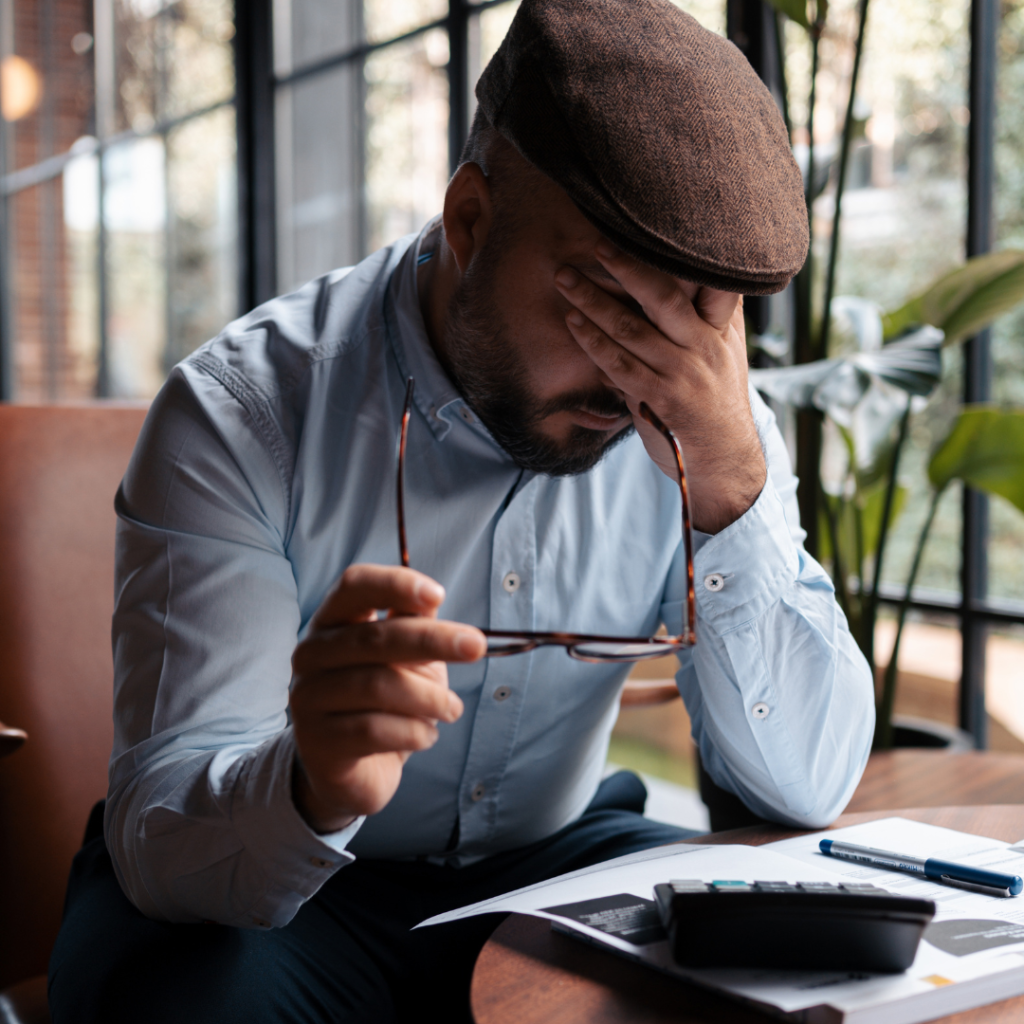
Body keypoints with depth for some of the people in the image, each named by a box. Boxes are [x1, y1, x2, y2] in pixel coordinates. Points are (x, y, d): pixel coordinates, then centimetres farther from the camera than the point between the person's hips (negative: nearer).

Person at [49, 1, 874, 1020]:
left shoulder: (710, 424, -11)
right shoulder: (242, 414, -22)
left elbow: (807, 786, -16)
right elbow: (162, 834, -27)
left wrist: (732, 483, -30)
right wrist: (311, 787, -51)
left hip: (551, 861, 3)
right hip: (257, 885, -2)